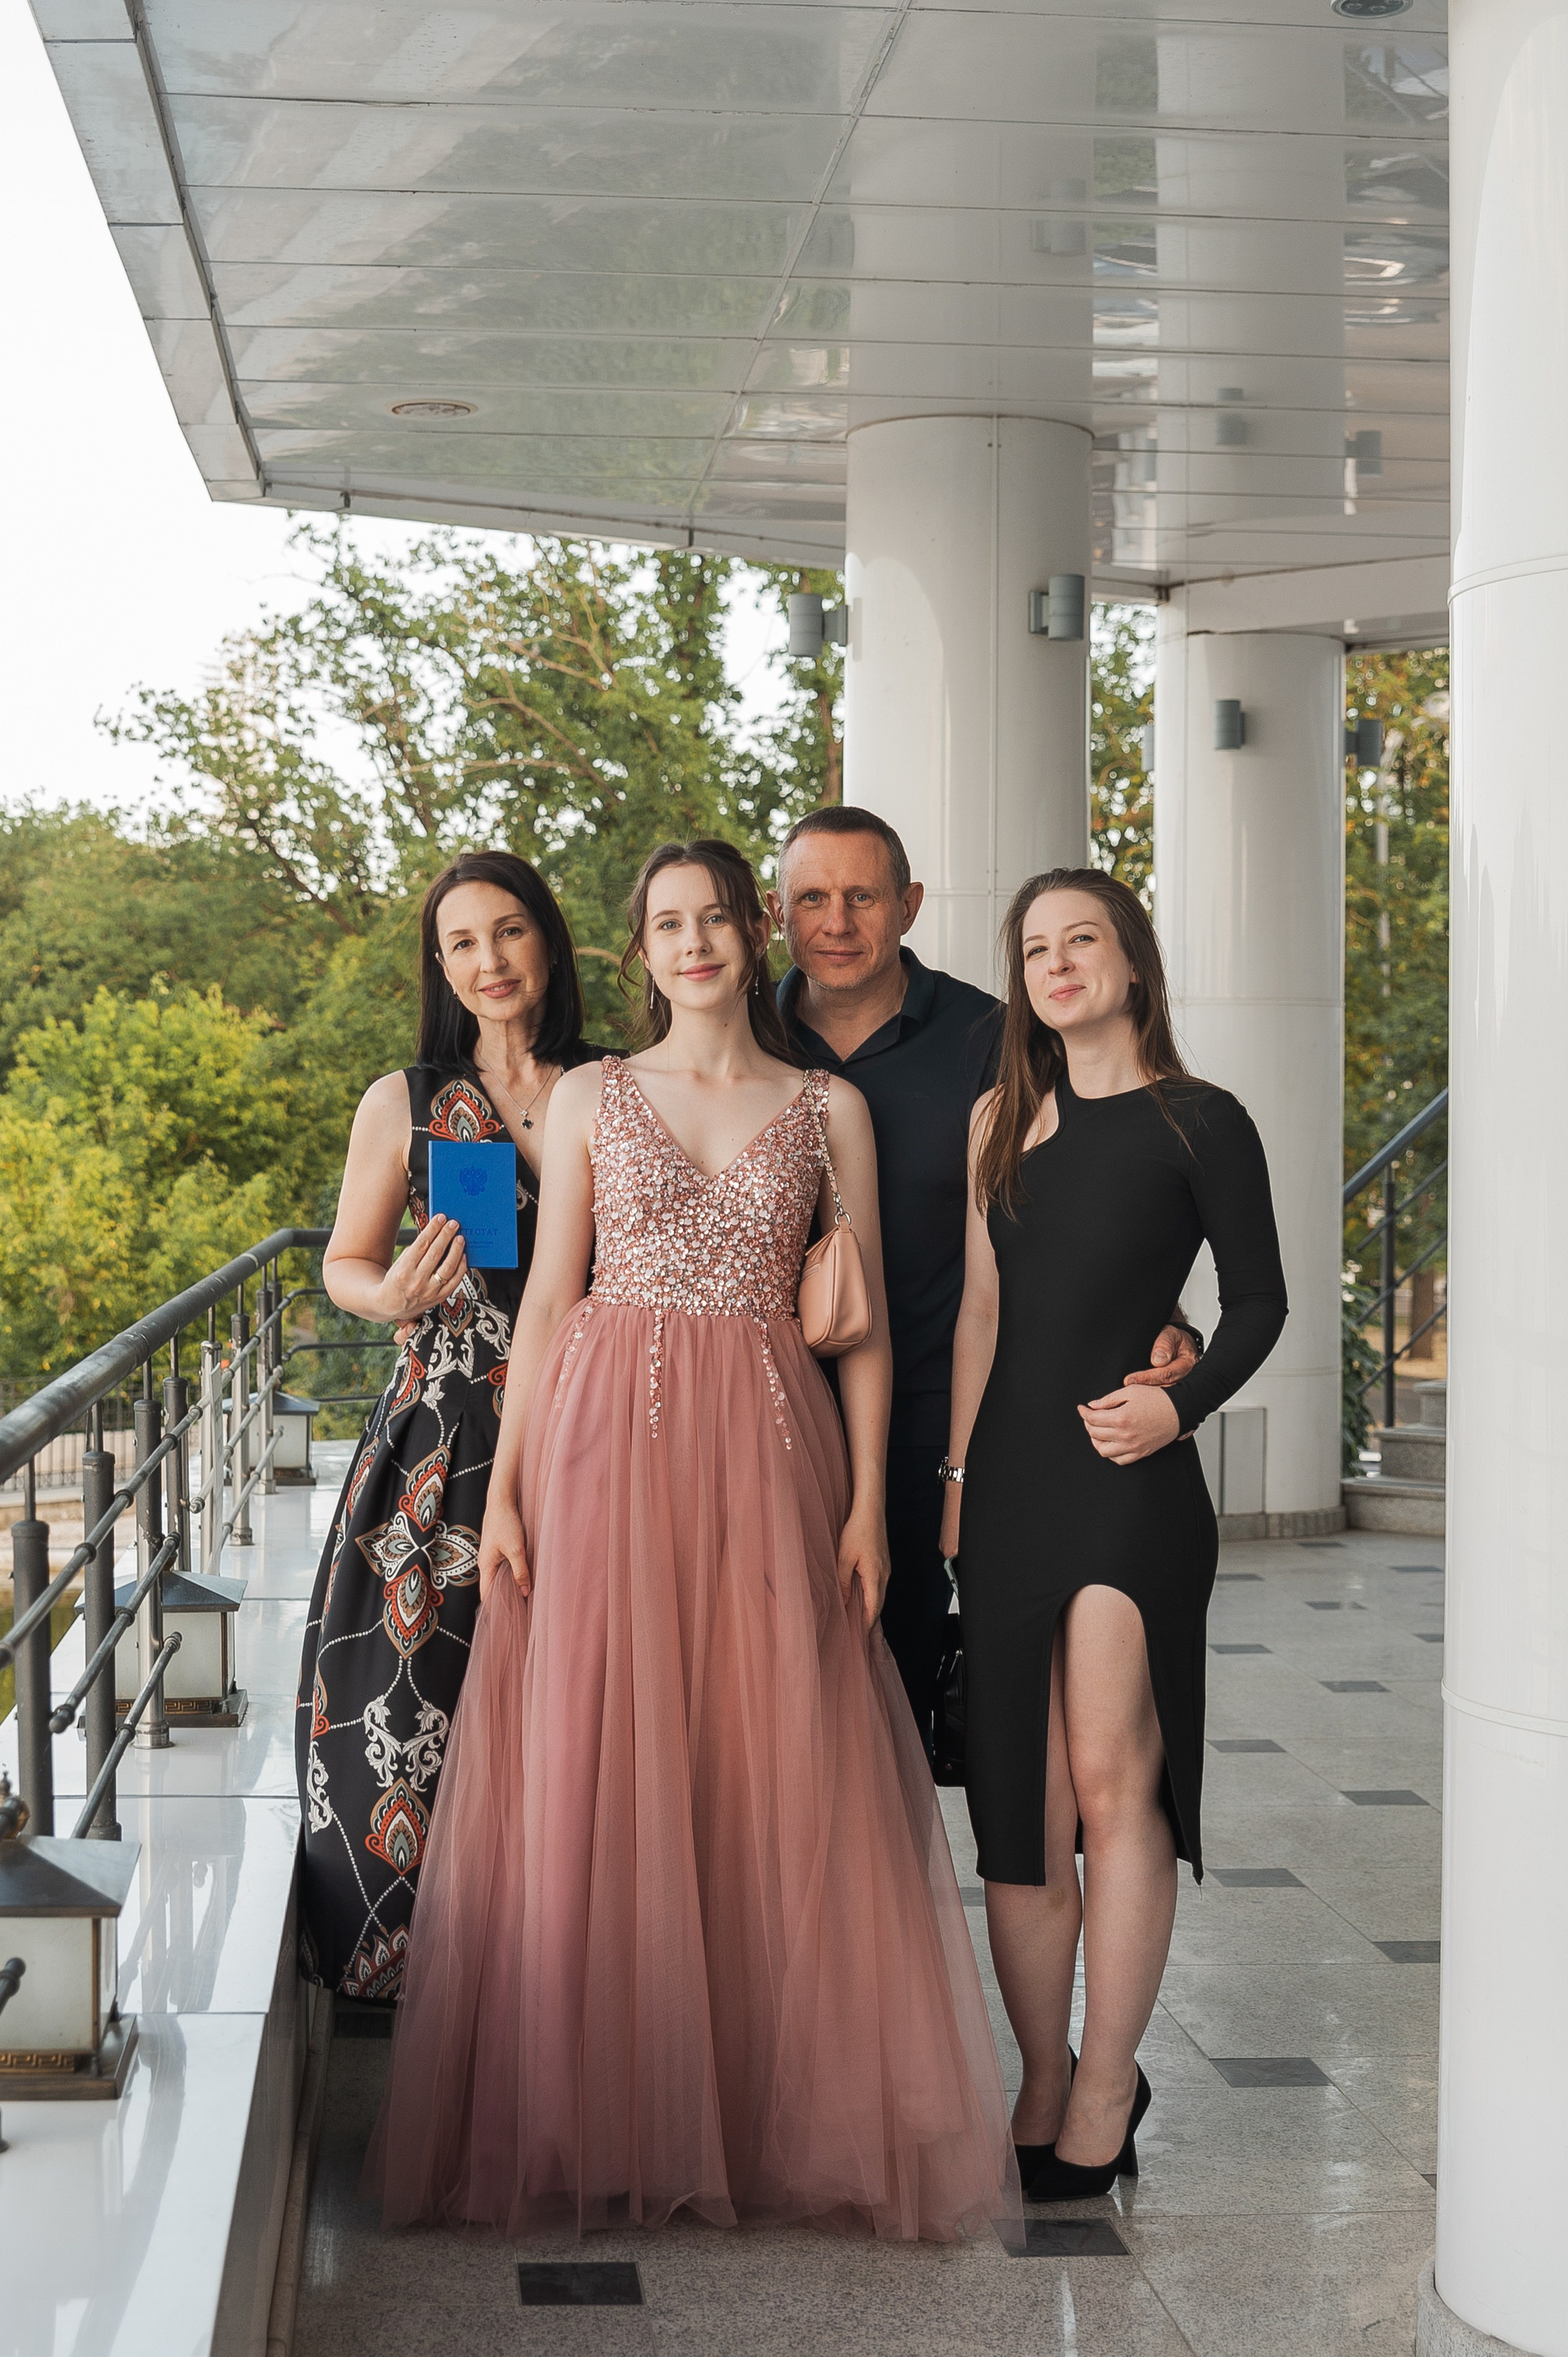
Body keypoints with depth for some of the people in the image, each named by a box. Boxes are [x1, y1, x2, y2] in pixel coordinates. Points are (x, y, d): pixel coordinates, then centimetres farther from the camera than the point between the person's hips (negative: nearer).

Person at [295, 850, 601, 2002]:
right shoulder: (406, 1103, 5)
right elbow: (346, 1264, 12)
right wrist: (391, 1297, -9)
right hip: (449, 1439, 0)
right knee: (422, 1697, -5)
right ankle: (427, 1971, 10)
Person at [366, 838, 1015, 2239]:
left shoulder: (830, 1109, 9)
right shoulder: (591, 1099, 10)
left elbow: (865, 1318, 7)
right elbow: (548, 1300, 7)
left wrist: (868, 1495, -2)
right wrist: (505, 1490, 0)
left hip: (766, 1452, 0)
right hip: (608, 1442, 0)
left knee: (774, 1779, -1)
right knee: (600, 1776, -1)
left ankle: (780, 2114, 10)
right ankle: (604, 2117, 10)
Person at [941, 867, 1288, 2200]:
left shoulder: (1200, 1123, 2)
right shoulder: (1005, 1119, 16)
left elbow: (1260, 1303, 3)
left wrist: (1180, 1405, -13)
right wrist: (953, 1475, 12)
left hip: (1129, 1474, -5)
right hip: (1010, 1477, 5)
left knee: (1110, 1778, -14)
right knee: (1024, 1808, 5)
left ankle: (1104, 2100, -6)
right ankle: (1044, 2091, 15)